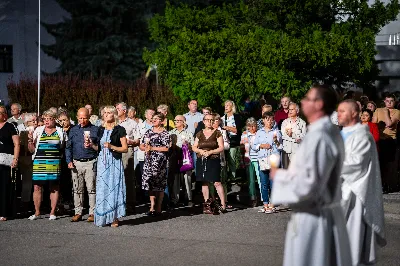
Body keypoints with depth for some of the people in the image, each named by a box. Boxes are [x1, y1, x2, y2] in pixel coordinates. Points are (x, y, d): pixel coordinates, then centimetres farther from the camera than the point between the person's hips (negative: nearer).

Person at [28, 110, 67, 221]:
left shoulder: (60, 132, 8)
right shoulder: (38, 131, 10)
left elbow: (64, 148, 15)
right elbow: (32, 150, 11)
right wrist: (30, 141, -5)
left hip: (54, 163, -1)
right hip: (39, 163, 1)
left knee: (54, 188, 1)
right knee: (37, 187, -1)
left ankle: (53, 212, 9)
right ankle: (37, 212, 8)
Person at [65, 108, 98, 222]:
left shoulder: (95, 130, 4)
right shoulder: (73, 130, 14)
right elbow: (68, 147, 14)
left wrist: (91, 145, -16)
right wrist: (69, 161, 3)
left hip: (90, 162, -3)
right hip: (76, 163, 3)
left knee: (91, 189, -4)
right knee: (77, 189, 6)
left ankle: (92, 213, 1)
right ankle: (78, 213, 11)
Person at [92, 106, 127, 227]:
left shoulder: (119, 130, -2)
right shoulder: (101, 130, 14)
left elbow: (125, 148, -5)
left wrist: (112, 146, -17)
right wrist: (92, 145, 1)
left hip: (114, 162, -5)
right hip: (102, 162, 5)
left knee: (114, 188, -5)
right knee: (102, 189, 2)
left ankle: (114, 218, 0)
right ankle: (103, 217, 7)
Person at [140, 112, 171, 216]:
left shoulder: (165, 133, -1)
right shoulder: (149, 132, 14)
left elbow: (166, 148, -11)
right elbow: (141, 145, 15)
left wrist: (152, 148, -13)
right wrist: (145, 148, -8)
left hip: (160, 162, -5)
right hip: (149, 161, 5)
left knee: (159, 184, -1)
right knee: (150, 183, 2)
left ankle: (158, 207, 5)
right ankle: (152, 206, 8)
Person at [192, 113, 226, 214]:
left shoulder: (217, 133, 2)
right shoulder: (200, 134, 13)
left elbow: (221, 148, -2)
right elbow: (194, 147, 14)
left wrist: (210, 152, -14)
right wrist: (201, 151, -7)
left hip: (213, 160, -4)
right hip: (201, 161, 4)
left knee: (217, 182, -12)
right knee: (204, 182, 5)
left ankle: (223, 205, -10)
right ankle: (207, 204, 12)